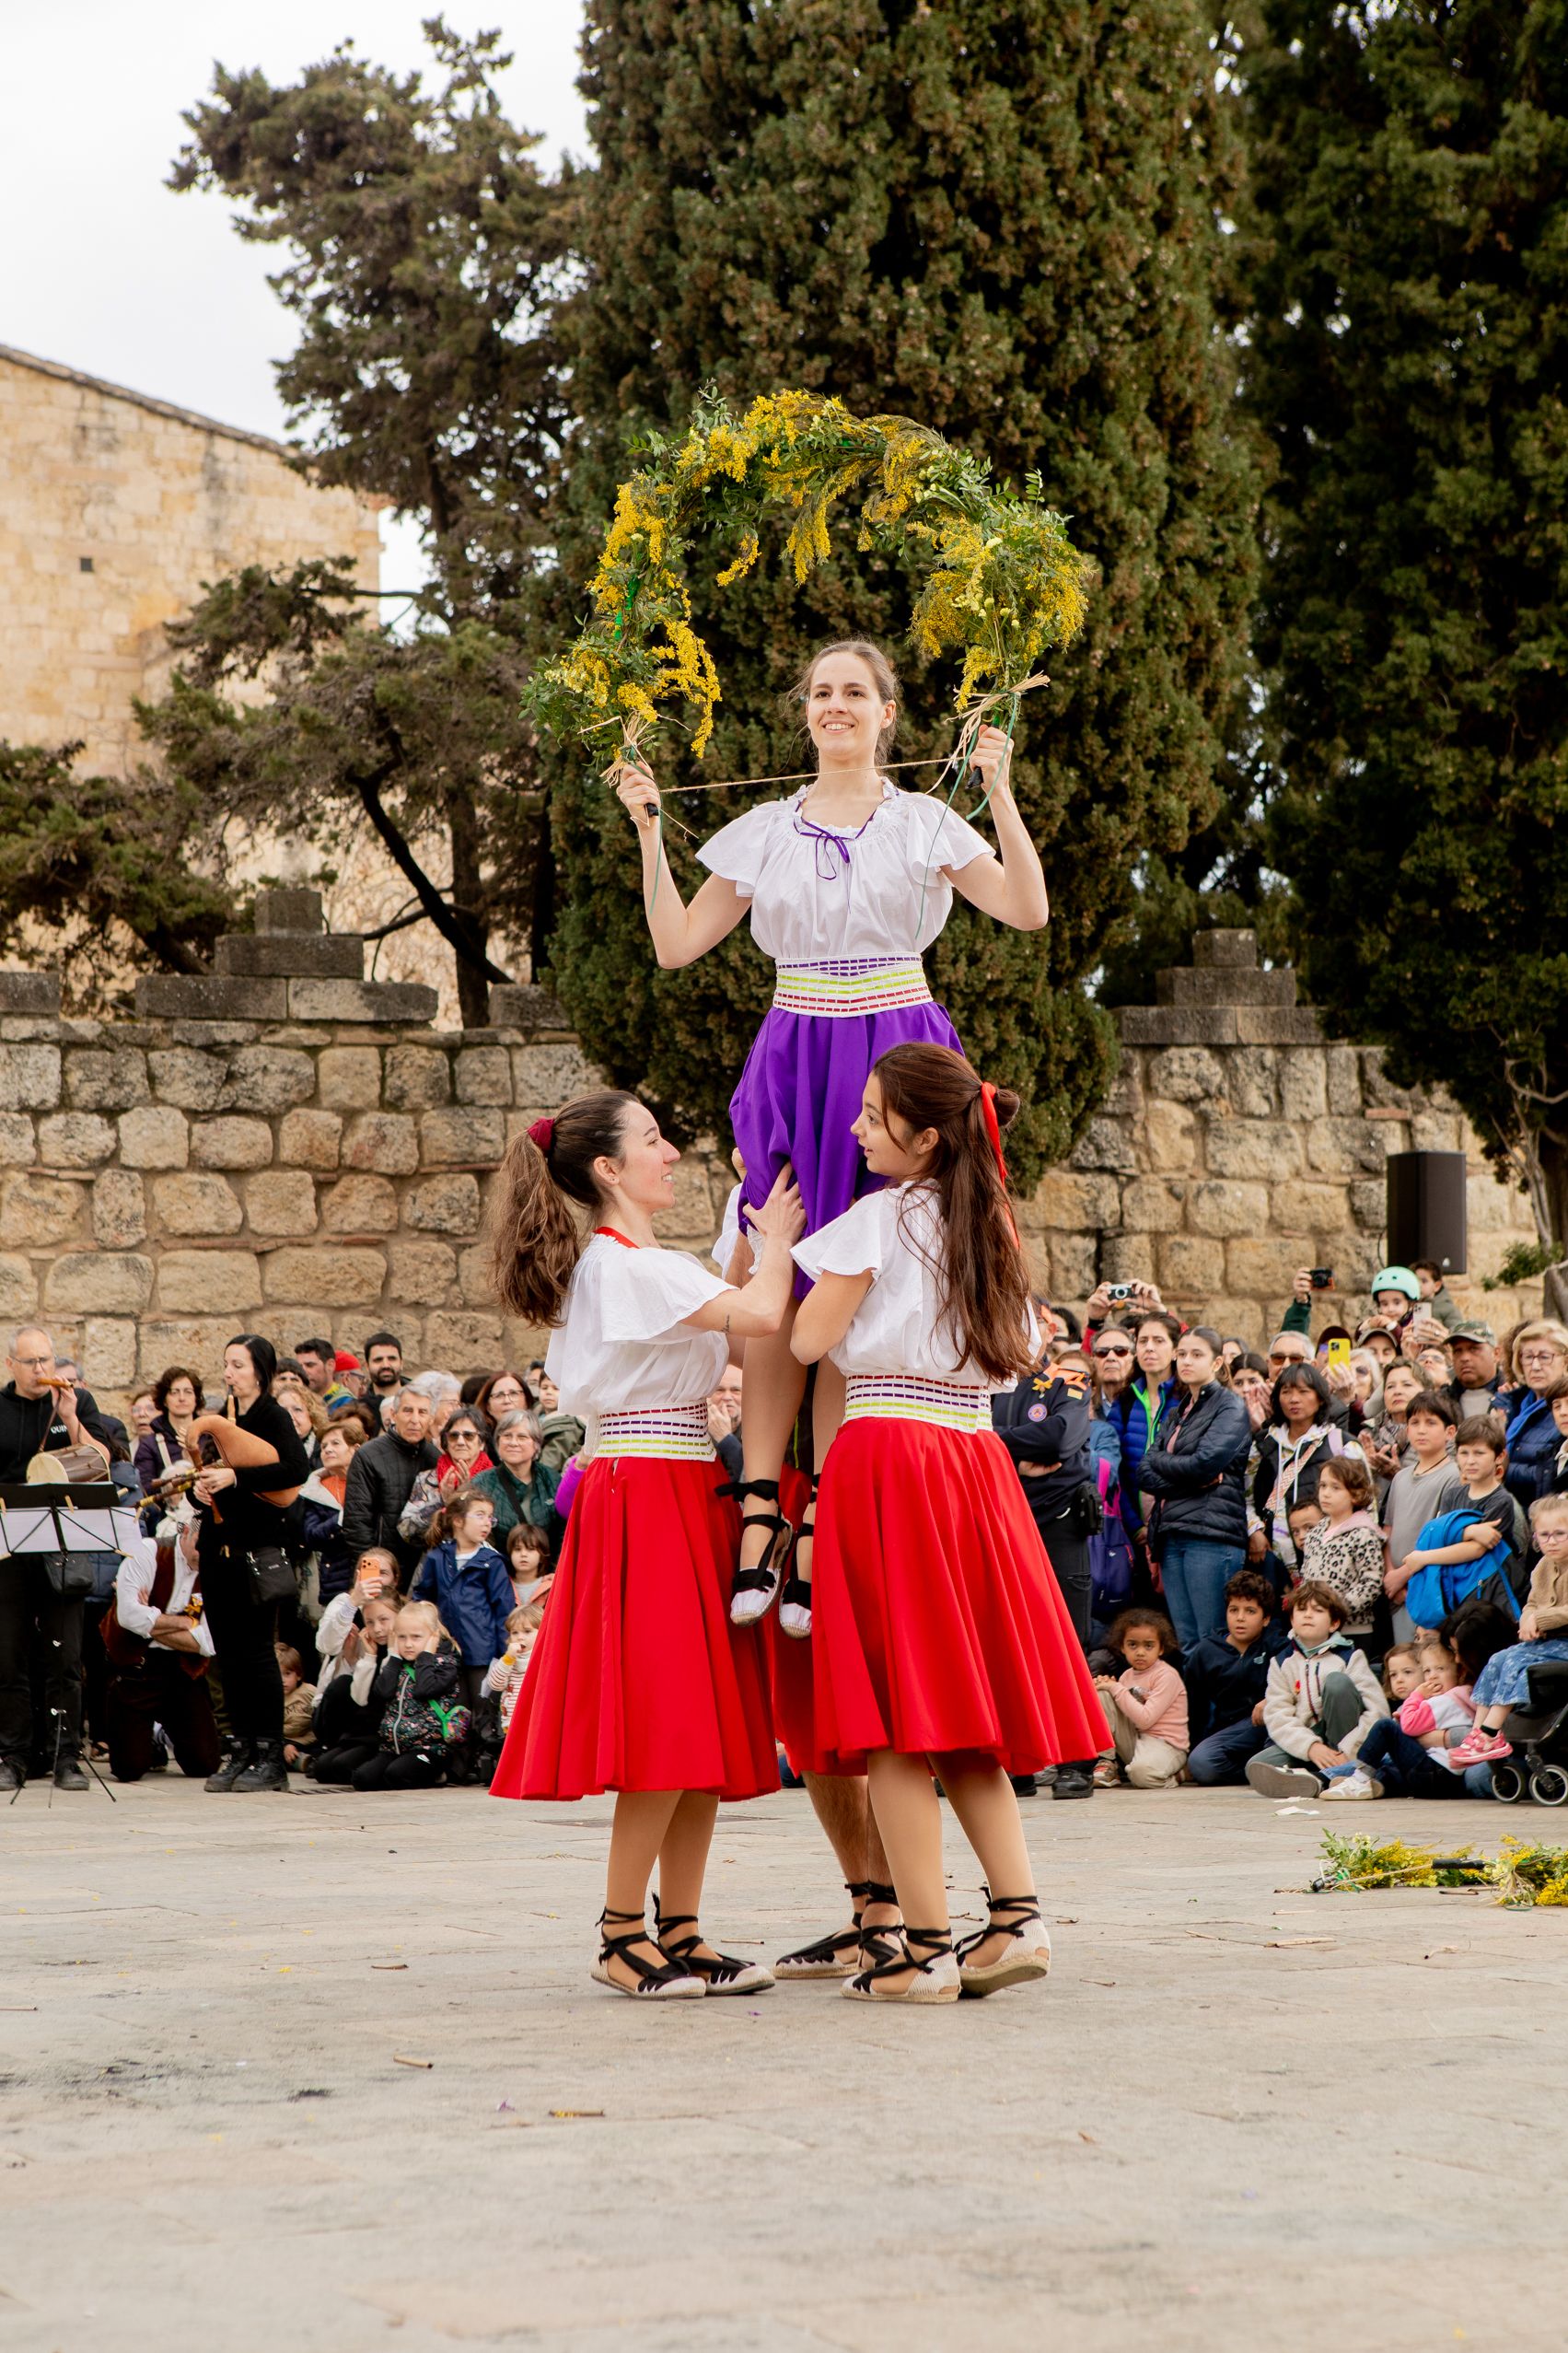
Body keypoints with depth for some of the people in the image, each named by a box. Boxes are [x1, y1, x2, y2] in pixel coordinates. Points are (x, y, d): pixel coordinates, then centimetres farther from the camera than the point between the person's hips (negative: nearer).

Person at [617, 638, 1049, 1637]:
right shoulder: (764, 831, 12)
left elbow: (1028, 910, -7)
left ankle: (820, 1533, -4)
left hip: (895, 1056, -2)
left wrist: (1000, 791, -13)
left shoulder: (924, 822, 5)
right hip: (793, 1060, 2)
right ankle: (760, 1515, -7)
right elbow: (677, 943, 10)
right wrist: (649, 831, 3)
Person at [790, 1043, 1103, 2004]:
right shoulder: (991, 1223, 13)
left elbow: (808, 1339, -6)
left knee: (895, 1716, -5)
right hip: (976, 1458, 7)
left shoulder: (879, 1217, -6)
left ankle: (927, 1947, -8)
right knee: (960, 1714, 13)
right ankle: (1019, 1913, 2)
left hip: (886, 1453, -7)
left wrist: (778, 1249, 10)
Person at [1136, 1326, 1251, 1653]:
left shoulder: (1230, 1407, 2)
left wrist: (1161, 1462, 4)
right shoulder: (1175, 1414, 22)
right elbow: (1145, 1472, 10)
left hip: (1212, 1534, -7)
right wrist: (1195, 1477, -6)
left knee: (1212, 1642, -10)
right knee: (1185, 1642, 3)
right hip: (1171, 1534, 7)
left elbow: (1206, 1462, -13)